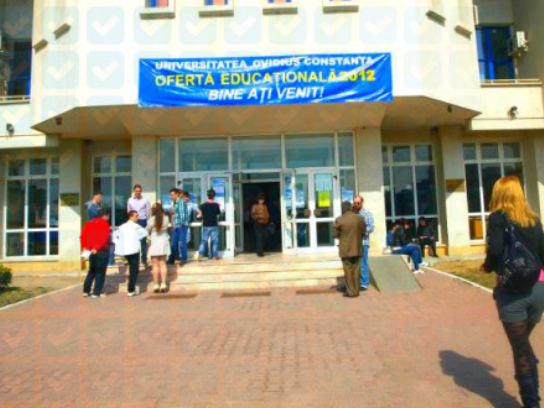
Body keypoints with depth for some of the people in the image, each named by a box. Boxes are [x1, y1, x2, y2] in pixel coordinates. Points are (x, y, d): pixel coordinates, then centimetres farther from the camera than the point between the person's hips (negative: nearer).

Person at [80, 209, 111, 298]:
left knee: (92, 271, 20)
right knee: (100, 272, 3)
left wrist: (84, 247, 4)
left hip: (91, 250, 6)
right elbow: (104, 238, -20)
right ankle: (96, 293, 2)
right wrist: (96, 248, -20)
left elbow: (83, 235, 6)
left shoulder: (89, 223, 12)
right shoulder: (105, 224, -7)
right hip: (102, 251, -6)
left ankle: (86, 291, 16)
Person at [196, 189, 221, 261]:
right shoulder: (216, 205, -6)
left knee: (204, 241, 8)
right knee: (214, 241, 7)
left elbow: (201, 214, 6)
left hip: (205, 226, 1)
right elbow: (219, 213, 6)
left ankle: (200, 254, -5)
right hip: (214, 226, -1)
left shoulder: (203, 205, -4)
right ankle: (215, 255, 10)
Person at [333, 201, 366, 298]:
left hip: (345, 250, -3)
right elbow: (363, 232, 6)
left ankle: (350, 292, 8)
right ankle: (356, 291, 16)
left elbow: (335, 234, -4)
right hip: (357, 249, 3)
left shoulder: (339, 220, -10)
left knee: (348, 271, 5)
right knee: (356, 270, 11)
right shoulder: (360, 218, -1)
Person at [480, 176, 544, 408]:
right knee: (524, 343, 24)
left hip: (512, 289, -5)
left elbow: (495, 250, -16)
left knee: (520, 349, 7)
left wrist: (487, 267, 3)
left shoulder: (498, 218, -5)